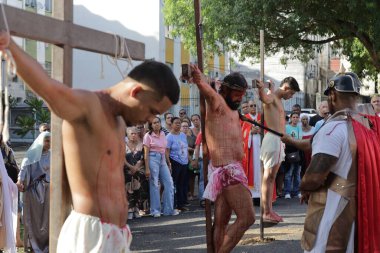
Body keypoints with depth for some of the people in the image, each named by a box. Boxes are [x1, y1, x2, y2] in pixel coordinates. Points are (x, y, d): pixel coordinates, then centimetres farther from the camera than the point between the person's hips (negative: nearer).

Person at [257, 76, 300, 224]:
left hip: (279, 140, 10)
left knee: (272, 177, 10)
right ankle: (266, 213, -8)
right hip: (272, 139, -10)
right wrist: (261, 88, -58)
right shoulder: (270, 97, -11)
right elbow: (264, 97, -36)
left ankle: (269, 211, 14)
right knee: (268, 177, -8)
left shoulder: (278, 100, 19)